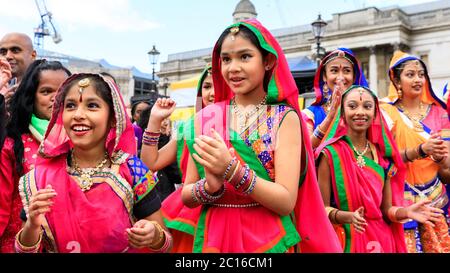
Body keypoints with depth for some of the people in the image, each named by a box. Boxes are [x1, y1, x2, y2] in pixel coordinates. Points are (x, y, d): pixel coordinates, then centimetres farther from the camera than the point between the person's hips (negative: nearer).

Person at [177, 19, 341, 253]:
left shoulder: (285, 117, -10)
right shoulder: (204, 117, -3)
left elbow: (286, 202, -17)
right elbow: (186, 196, -1)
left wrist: (232, 169, -28)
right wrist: (210, 185, -21)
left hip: (270, 240, -2)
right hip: (213, 238, 3)